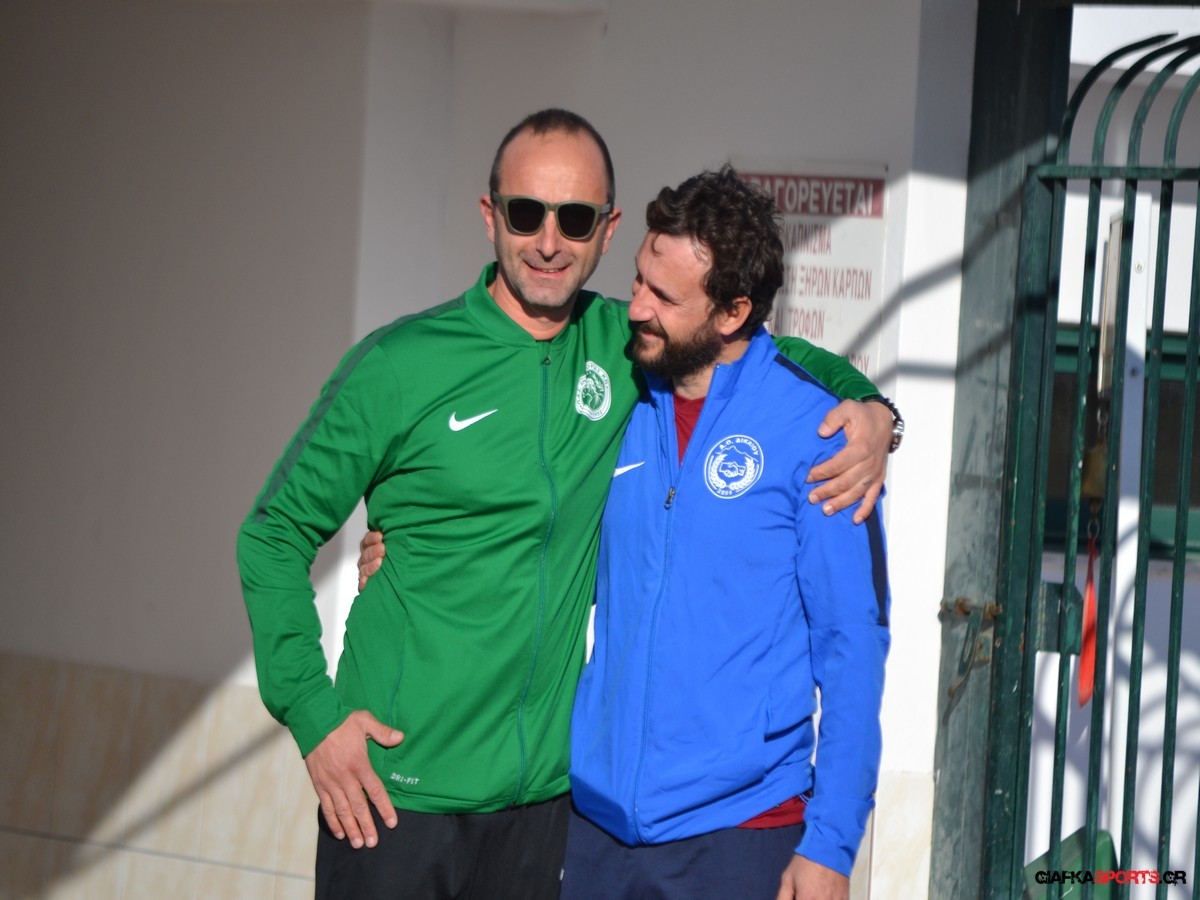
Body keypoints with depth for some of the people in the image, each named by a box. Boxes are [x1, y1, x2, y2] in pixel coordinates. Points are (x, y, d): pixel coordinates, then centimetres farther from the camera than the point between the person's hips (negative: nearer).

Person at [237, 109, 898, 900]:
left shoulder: (623, 349, 3)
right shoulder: (400, 367, -7)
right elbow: (275, 535, 0)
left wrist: (869, 408, -2)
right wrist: (314, 714, -9)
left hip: (546, 795, 4)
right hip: (396, 792, -3)